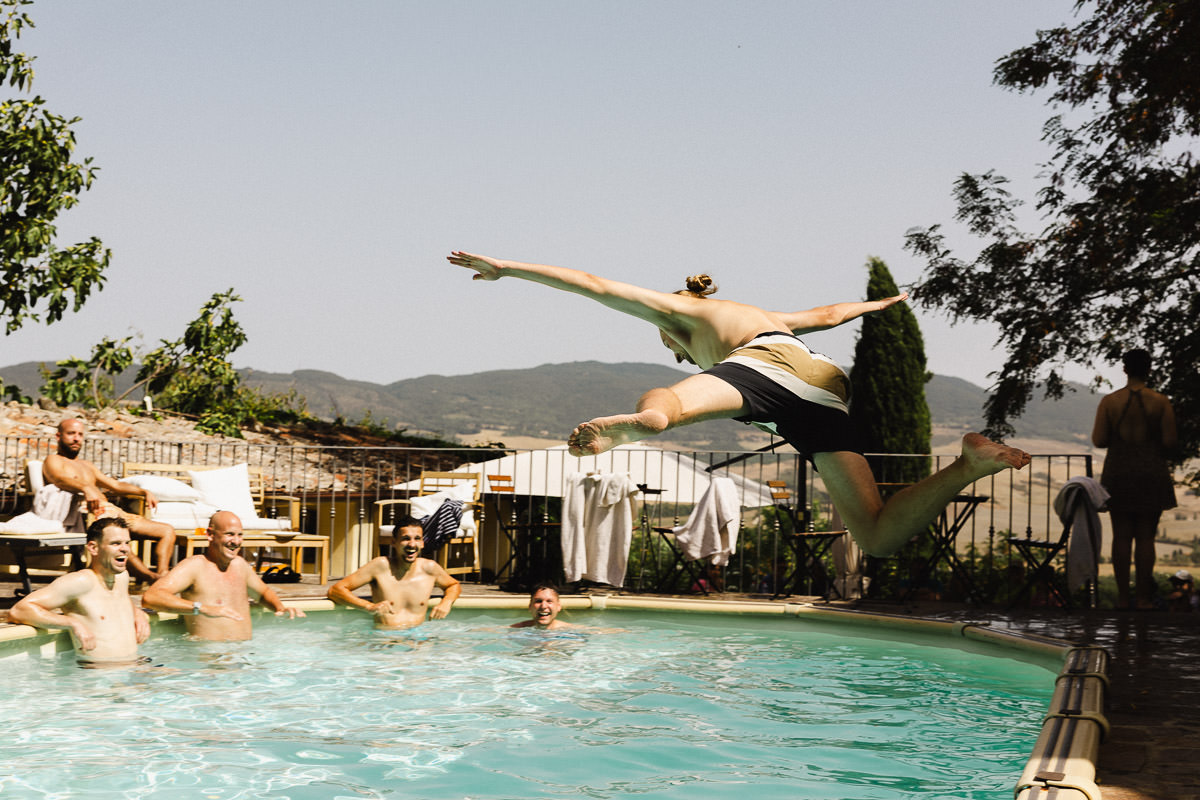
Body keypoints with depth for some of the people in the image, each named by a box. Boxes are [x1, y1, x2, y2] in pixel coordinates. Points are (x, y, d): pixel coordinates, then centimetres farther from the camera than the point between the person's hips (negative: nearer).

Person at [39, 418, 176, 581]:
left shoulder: (87, 465, 34)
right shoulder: (53, 460, 10)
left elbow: (115, 485, 31)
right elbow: (60, 479, -14)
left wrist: (144, 492, 13)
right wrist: (85, 488, -35)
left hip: (112, 511, 8)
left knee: (167, 531, -5)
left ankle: (163, 576, -29)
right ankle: (151, 577, -48)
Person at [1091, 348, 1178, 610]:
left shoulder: (1109, 401, -3)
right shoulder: (1161, 402, -5)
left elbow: (1098, 440, -4)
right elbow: (1170, 442, -8)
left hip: (1118, 473, 1)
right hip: (1151, 474, -1)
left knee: (1121, 536, 6)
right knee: (1145, 536, 4)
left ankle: (1123, 597, 9)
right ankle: (1144, 597, 5)